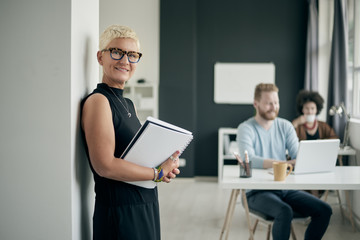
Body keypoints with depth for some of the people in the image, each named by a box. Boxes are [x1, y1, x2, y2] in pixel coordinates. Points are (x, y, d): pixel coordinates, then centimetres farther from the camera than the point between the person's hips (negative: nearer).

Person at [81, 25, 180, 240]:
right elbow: (105, 165, -22)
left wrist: (166, 164, -1)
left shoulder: (129, 104, 13)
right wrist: (158, 173, -13)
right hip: (119, 212, -8)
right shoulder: (97, 101, -14)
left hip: (146, 207, 9)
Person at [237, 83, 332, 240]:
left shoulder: (285, 126, 11)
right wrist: (285, 163, -35)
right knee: (285, 212, -34)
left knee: (324, 211, -11)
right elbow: (249, 160, -23)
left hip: (285, 188, 6)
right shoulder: (246, 128, -6)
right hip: (257, 192, -5)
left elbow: (298, 155, 3)